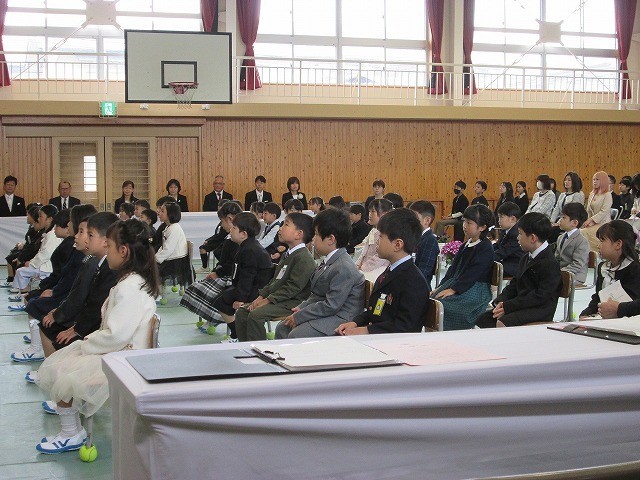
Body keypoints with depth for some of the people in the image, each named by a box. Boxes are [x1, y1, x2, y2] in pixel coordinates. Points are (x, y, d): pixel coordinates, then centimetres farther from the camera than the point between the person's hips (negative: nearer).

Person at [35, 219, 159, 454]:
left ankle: (71, 435, 4)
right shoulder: (132, 281, 10)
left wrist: (87, 345, -12)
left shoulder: (130, 288, -24)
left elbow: (116, 335, -27)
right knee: (52, 366, 9)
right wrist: (90, 340, 3)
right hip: (117, 350, 11)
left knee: (60, 375, -11)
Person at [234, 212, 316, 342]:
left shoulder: (303, 258, -16)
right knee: (241, 312, 4)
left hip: (293, 303, -10)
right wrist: (262, 296, 6)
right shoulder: (287, 255, 18)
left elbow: (293, 287, -22)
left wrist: (268, 300, -20)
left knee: (256, 315, -26)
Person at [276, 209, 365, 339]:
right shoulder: (328, 262, 8)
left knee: (295, 335, -22)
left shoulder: (344, 269, -23)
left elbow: (331, 305, -24)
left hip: (340, 319, -10)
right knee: (282, 328, 8)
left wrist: (299, 316, -17)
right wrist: (301, 308, 2)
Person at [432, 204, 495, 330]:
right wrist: (440, 287, 7)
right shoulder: (466, 245, 18)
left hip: (476, 288, -9)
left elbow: (473, 274, -18)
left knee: (442, 304, -27)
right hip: (457, 282, 9)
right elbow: (454, 267, 18)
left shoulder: (486, 248, -10)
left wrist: (453, 290, -23)